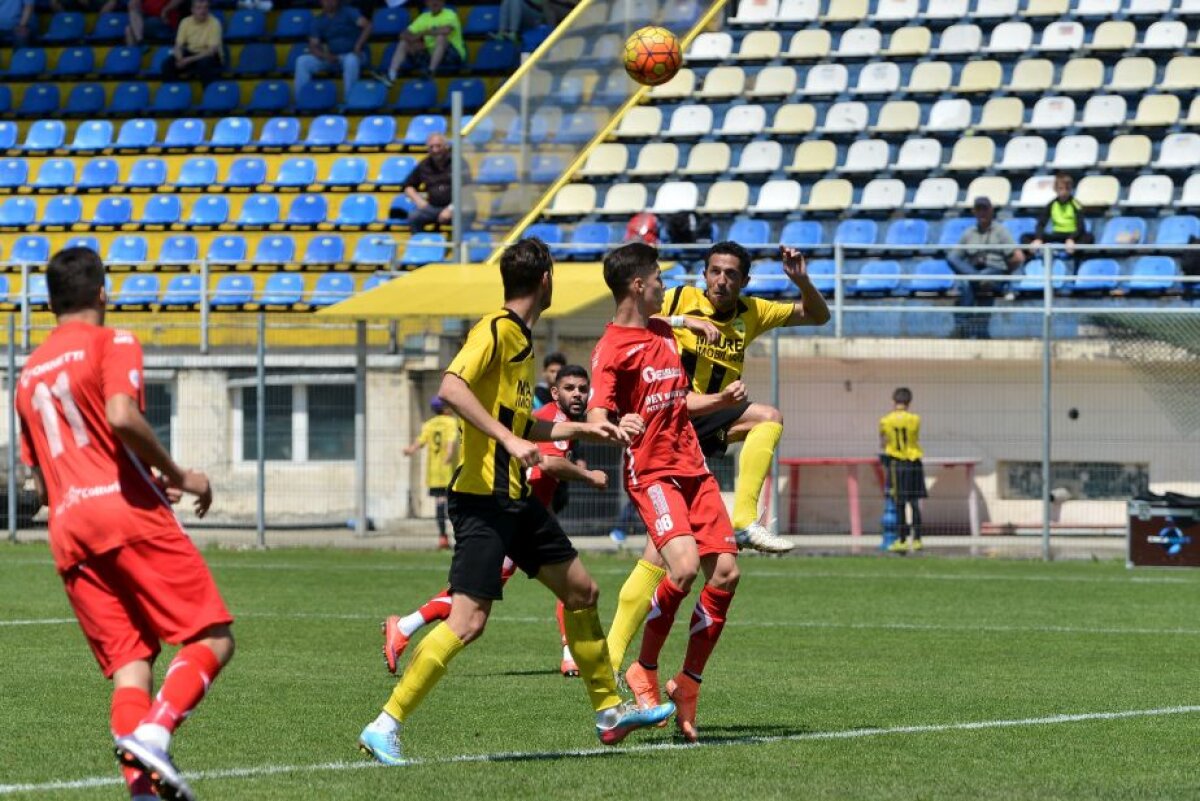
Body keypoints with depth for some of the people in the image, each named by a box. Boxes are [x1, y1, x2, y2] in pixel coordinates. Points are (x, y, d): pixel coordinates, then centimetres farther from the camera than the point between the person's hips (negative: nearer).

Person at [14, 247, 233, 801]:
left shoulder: (29, 375, 23)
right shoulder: (112, 345, 2)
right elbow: (122, 418, -18)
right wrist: (177, 478, -5)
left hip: (67, 528, 6)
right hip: (129, 513, -6)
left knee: (129, 662, 4)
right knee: (212, 639, -3)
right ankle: (153, 734, -26)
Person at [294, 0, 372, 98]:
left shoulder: (349, 12, -3)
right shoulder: (318, 21, 8)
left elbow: (367, 26, -17)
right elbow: (313, 46, 1)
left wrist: (358, 47, -30)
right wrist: (326, 56, -21)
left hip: (352, 55, -4)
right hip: (332, 58, 4)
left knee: (351, 60, -41)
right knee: (302, 61, -16)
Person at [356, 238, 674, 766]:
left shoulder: (523, 339, 17)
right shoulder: (496, 330, -11)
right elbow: (450, 387, -26)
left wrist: (583, 429, 28)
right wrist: (510, 440, -30)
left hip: (516, 499, 10)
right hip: (483, 499, -10)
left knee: (581, 590, 15)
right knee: (468, 621, -15)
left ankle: (610, 711, 28)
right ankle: (385, 726, -13)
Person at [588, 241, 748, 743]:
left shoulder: (665, 333, 19)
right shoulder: (612, 348, -7)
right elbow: (596, 418, -18)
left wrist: (723, 399, 13)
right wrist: (615, 426, -39)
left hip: (693, 467, 8)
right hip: (651, 472, -8)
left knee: (726, 572, -3)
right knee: (685, 566, -26)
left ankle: (688, 685, 8)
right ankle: (644, 673, -7)